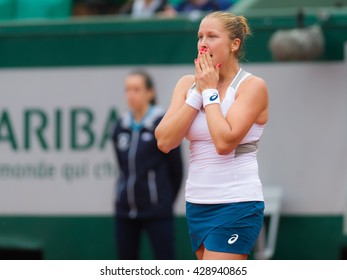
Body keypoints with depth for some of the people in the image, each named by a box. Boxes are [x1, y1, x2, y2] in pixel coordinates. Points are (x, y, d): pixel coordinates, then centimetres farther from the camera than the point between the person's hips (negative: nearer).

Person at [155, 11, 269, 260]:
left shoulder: (252, 86, -8)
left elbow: (224, 142, -22)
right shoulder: (187, 84, 7)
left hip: (236, 206, -6)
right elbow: (164, 142, -5)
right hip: (197, 203, 6)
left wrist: (210, 91, -12)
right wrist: (197, 93, -8)